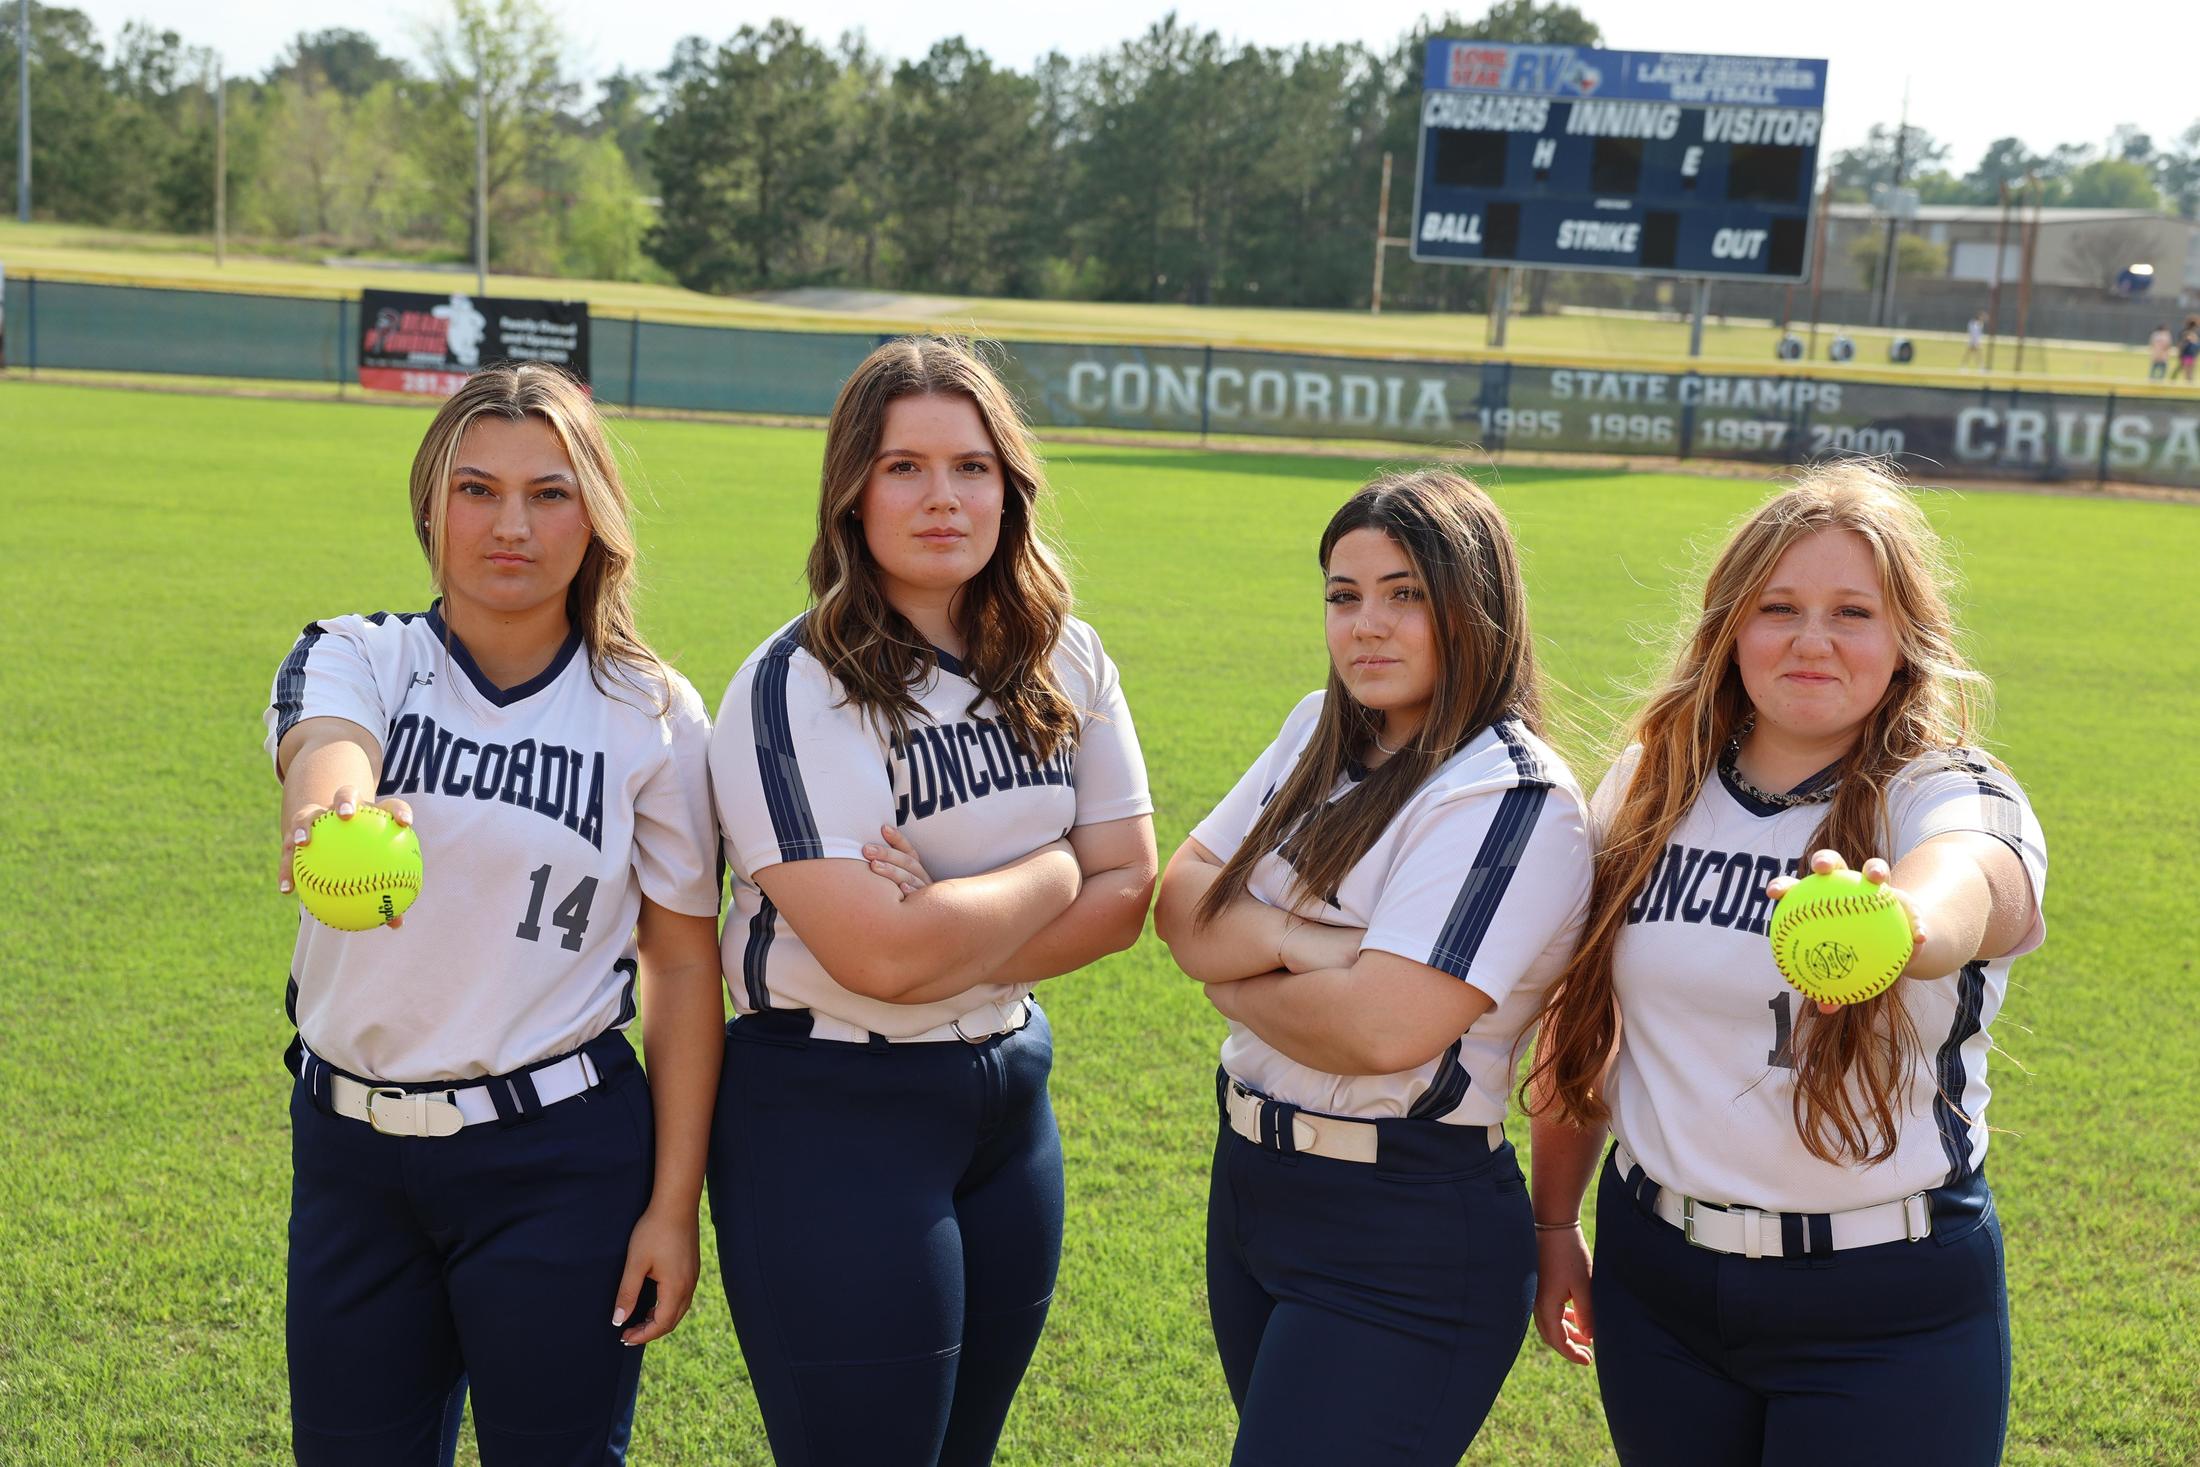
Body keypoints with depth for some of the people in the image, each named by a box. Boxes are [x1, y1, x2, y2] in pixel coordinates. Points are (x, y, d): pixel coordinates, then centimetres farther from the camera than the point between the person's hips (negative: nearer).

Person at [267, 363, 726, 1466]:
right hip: (348, 1145, 2)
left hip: (559, 1162, -2)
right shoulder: (355, 659, -3)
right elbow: (323, 756, -28)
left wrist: (674, 1204, -5)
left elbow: (684, 964, -2)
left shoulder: (653, 713, -4)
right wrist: (339, 812, -52)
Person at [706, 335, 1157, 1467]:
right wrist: (1049, 873, -10)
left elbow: (1124, 893, -1)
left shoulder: (1064, 664, 3)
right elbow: (878, 953, -24)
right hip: (833, 1117, -6)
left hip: (1009, 1095, 6)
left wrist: (953, 925, -16)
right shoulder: (798, 687, -15)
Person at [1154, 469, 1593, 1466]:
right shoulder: (1319, 733, 7)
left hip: (1406, 1239, -8)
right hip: (1250, 1180, 8)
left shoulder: (1510, 797, -18)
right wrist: (1292, 943, -17)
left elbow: (1383, 1028, -26)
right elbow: (1180, 904, 2)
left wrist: (1233, 981, -9)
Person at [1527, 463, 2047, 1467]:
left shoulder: (1958, 801, -12)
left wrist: (1900, 924, -61)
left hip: (1886, 1313, -3)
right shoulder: (1649, 791, -1)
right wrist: (1552, 1224, 12)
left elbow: (1961, 888, -38)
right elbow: (1582, 1019, 9)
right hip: (1653, 1273, 3)